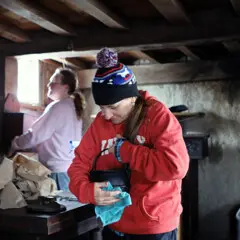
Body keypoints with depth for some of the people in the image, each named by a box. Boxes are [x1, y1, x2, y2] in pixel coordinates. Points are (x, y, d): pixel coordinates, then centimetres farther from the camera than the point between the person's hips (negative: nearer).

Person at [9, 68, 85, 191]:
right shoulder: (72, 106, 13)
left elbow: (36, 135, -14)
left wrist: (14, 145, 2)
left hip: (59, 169, -9)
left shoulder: (58, 107, -14)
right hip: (71, 167, 9)